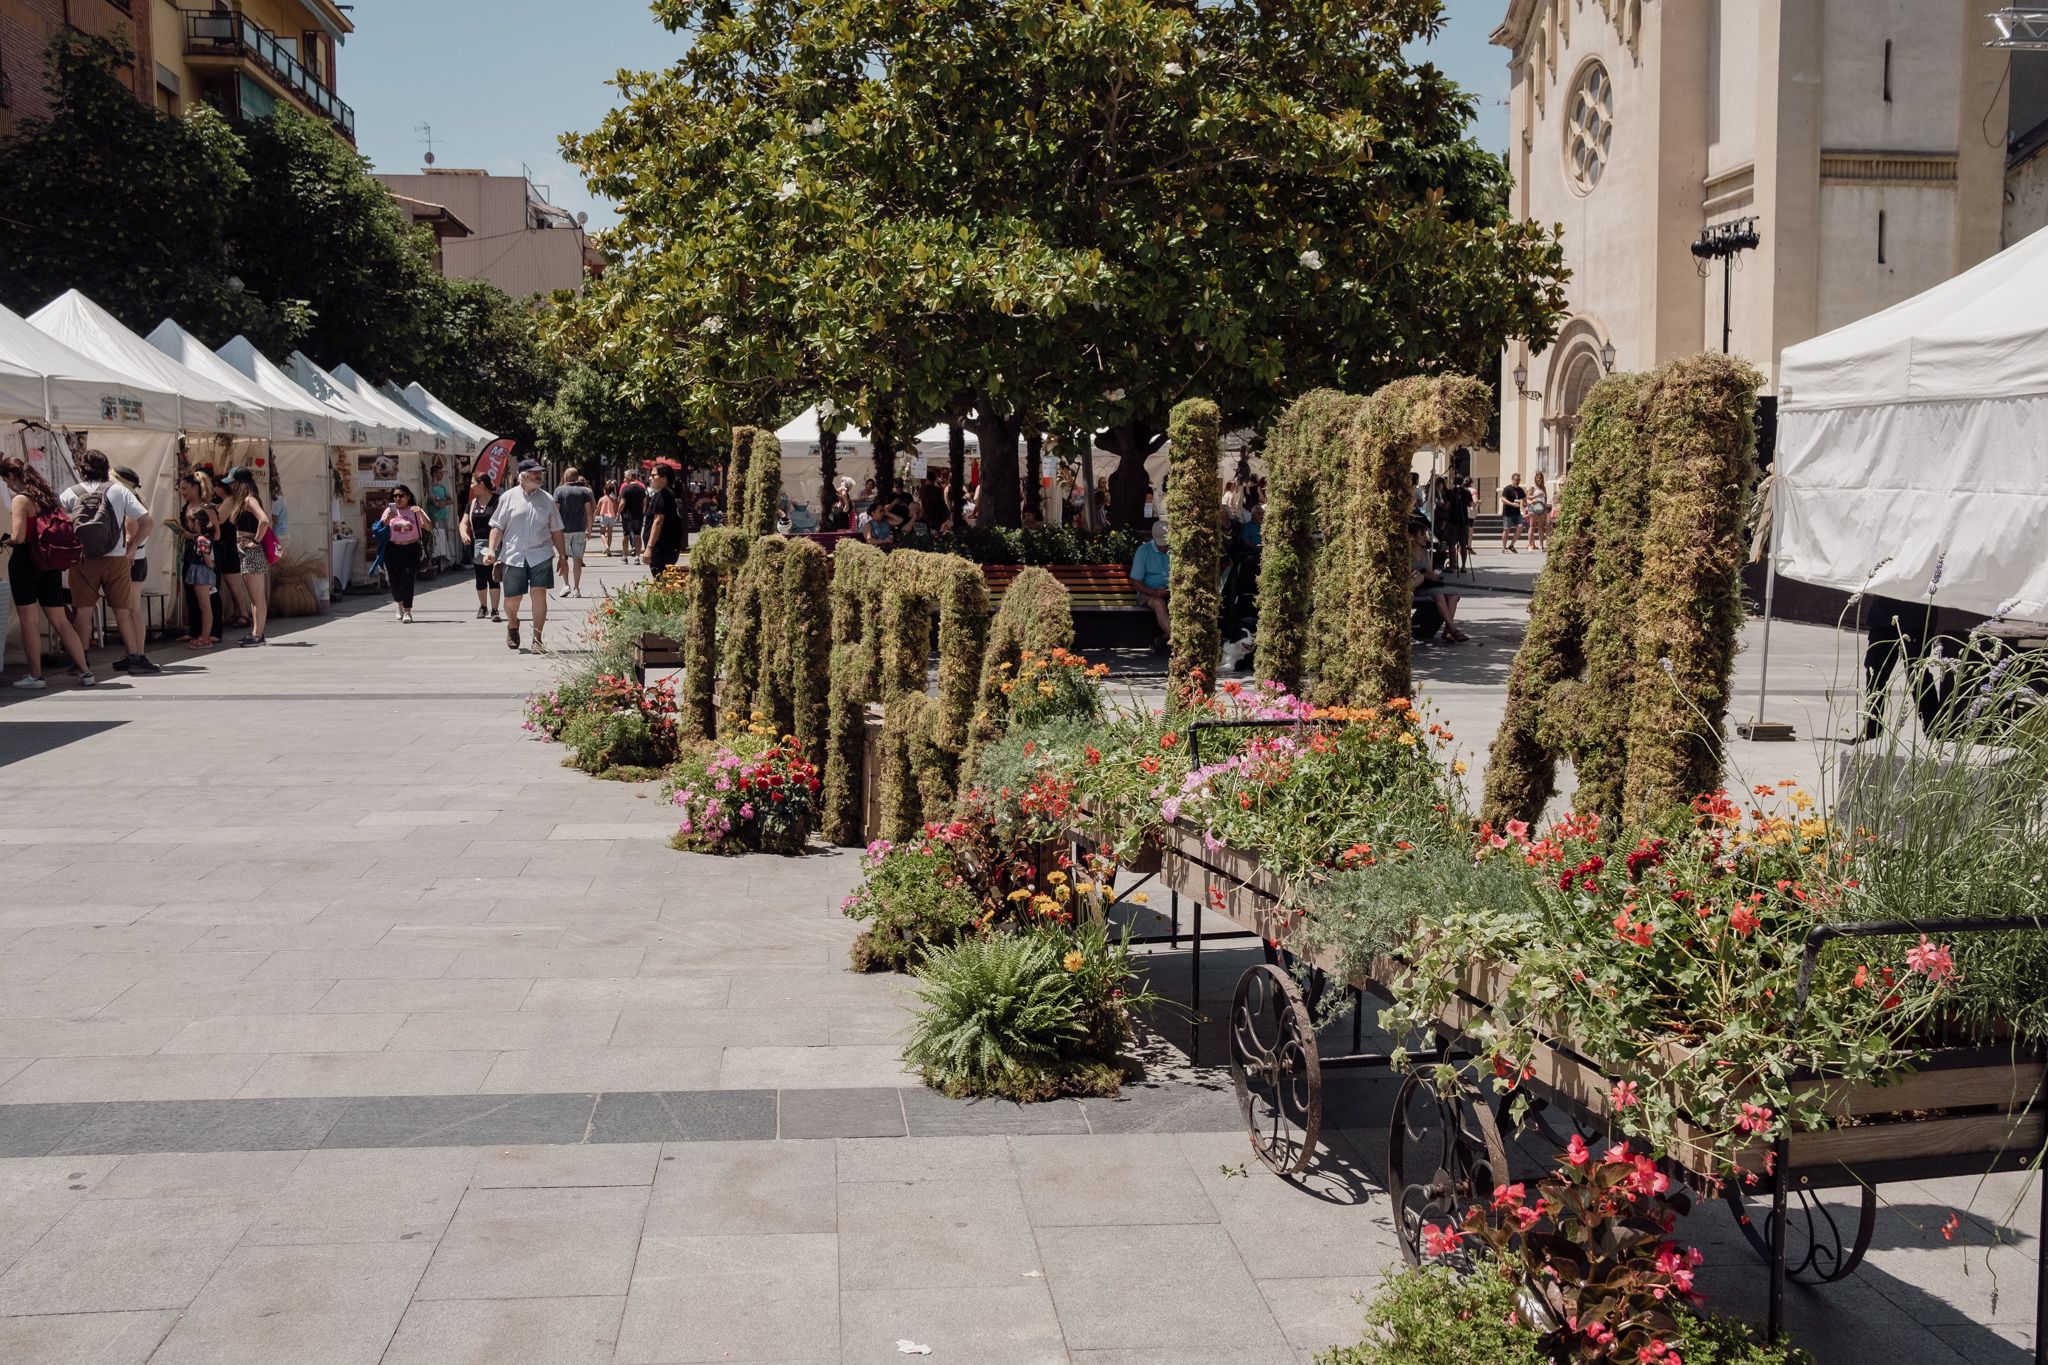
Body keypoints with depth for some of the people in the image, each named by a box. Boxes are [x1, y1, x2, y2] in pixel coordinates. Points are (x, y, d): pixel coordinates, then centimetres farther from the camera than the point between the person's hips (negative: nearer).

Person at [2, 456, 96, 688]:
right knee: (61, 621, 8)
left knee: (29, 621, 2)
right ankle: (85, 673, 4)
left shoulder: (20, 500, -11)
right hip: (51, 564, 7)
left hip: (25, 562, -7)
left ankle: (35, 676, 4)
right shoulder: (49, 496, 12)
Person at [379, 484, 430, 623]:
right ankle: (400, 604, 32)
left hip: (411, 549, -2)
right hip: (393, 549, 2)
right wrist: (387, 519, -15)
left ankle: (407, 611, -9)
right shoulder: (390, 511, 8)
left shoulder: (414, 511, 4)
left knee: (408, 580, -12)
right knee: (394, 581, 3)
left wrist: (421, 513, -22)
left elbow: (429, 527, -6)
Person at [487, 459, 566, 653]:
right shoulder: (509, 497, 3)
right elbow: (498, 526, 4)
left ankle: (537, 639, 1)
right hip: (514, 556, -1)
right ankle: (512, 626, 36)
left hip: (540, 555, 1)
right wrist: (491, 549, -8)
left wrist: (563, 556, 13)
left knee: (539, 594, -9)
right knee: (512, 599, 3)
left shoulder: (547, 499, 9)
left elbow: (556, 530, 15)